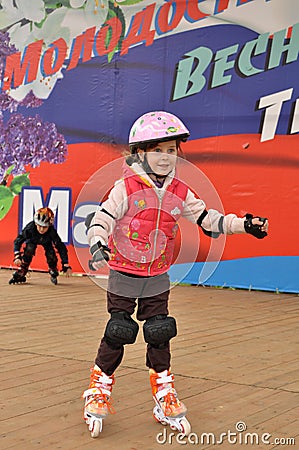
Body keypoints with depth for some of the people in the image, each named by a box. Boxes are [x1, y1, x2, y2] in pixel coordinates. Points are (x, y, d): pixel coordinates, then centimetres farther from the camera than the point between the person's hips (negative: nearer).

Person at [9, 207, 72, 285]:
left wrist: (66, 266, -38)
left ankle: (53, 273, 8)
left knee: (51, 254, -22)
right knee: (29, 249, -28)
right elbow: (18, 241, -34)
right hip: (32, 240, 0)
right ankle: (20, 274, -15)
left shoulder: (52, 232, -41)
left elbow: (61, 248, -35)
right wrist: (17, 256, -47)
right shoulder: (30, 228, -42)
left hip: (46, 242, 0)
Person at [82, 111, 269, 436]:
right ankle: (99, 390, 20)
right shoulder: (126, 189, -14)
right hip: (124, 277, -4)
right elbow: (100, 219, -20)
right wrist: (98, 245, -38)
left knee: (159, 334, 10)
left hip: (158, 279, 4)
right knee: (117, 333, 2)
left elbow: (208, 220, 5)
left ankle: (164, 395, 24)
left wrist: (244, 224, -5)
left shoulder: (180, 194, 1)